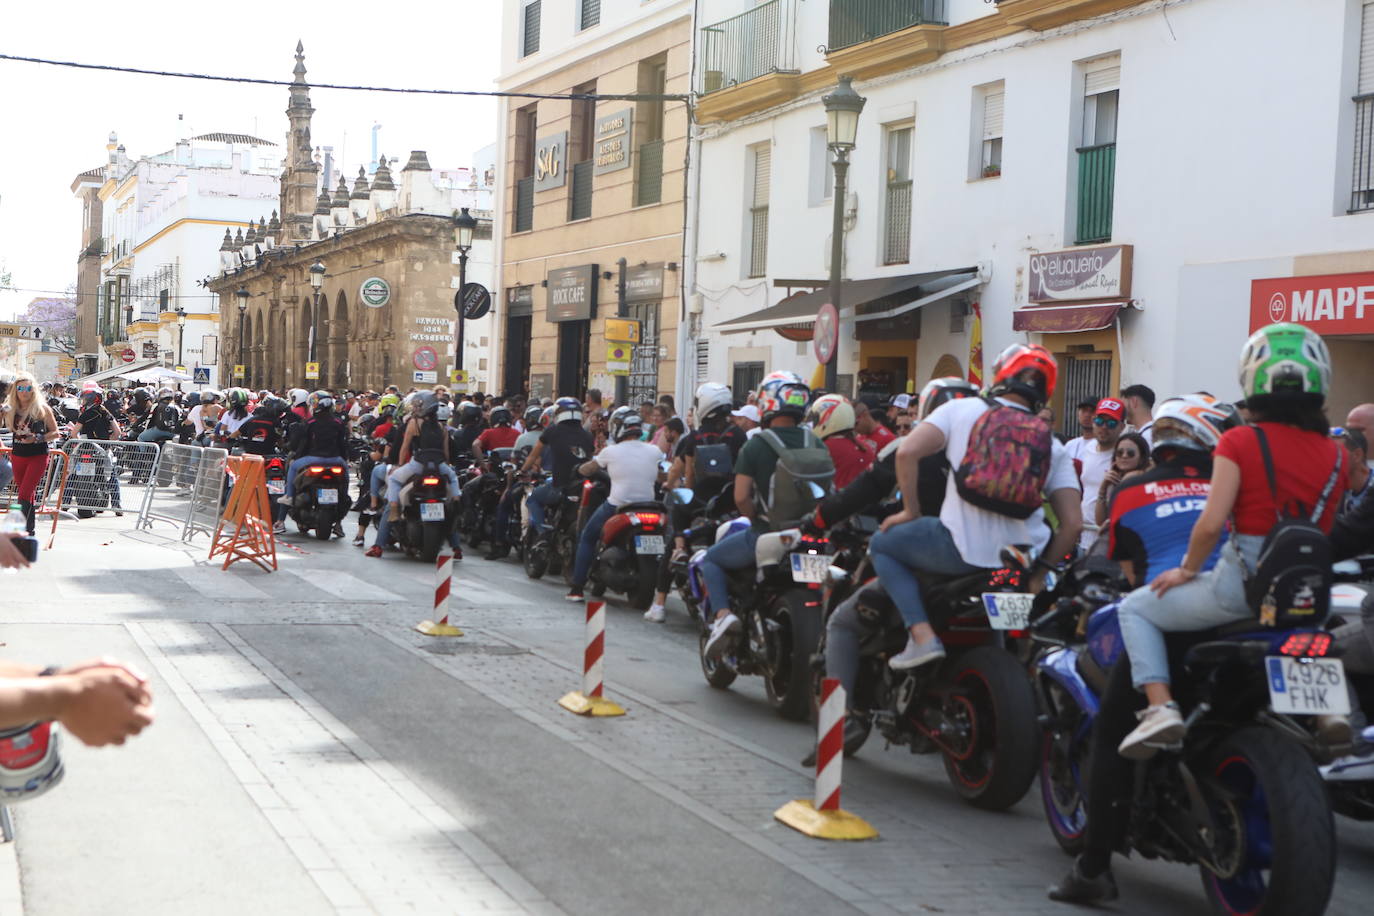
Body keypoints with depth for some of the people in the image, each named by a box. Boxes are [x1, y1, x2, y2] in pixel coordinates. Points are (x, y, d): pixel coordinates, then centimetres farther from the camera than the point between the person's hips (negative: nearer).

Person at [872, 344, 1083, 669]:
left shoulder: (961, 409, 6)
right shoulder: (1052, 444, 12)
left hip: (962, 549, -3)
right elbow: (1072, 522, 4)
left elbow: (907, 452, -6)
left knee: (882, 545, 21)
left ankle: (922, 635, 2)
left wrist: (910, 511, 6)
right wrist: (1041, 572, 14)